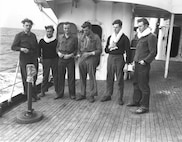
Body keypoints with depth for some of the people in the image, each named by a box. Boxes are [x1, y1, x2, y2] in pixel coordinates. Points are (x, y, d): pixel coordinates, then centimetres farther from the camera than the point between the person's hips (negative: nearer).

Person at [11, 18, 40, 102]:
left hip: (34, 59, 5)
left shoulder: (33, 35, 11)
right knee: (27, 78, -2)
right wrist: (21, 49, -22)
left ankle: (34, 94, 21)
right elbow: (13, 47, -5)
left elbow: (37, 47, 19)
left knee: (34, 77, 8)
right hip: (24, 60, -5)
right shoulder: (19, 36, -4)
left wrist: (39, 56, 11)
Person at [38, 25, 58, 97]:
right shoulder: (42, 41, 6)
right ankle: (43, 91, 12)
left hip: (55, 60, 0)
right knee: (45, 76, 3)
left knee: (56, 76, 4)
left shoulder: (56, 41, 4)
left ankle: (57, 90, 13)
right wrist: (40, 57, 1)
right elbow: (38, 50, 11)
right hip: (45, 60, 0)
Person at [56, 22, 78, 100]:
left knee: (71, 77, 1)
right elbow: (57, 47, 18)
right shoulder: (60, 37, 11)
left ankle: (72, 94, 12)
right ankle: (60, 93, 16)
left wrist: (71, 55, -11)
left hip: (70, 59, -3)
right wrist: (58, 52, -2)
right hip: (61, 59, 3)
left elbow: (76, 49, 2)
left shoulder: (74, 38, 1)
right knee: (60, 76, 6)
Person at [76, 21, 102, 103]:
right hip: (81, 58, 4)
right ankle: (82, 94, 18)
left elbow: (99, 50, -4)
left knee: (91, 77, -3)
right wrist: (79, 55, 5)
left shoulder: (96, 37, -1)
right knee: (82, 77, 8)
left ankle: (91, 95, 7)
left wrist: (90, 53, -13)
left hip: (91, 58, -4)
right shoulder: (81, 37, 13)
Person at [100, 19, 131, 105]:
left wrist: (127, 64, -9)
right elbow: (106, 50, 14)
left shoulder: (124, 38, -3)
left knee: (120, 80, 1)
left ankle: (120, 98, 11)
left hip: (119, 59, -4)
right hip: (110, 58, 5)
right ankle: (108, 95, 21)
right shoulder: (110, 37, 11)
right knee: (109, 78, 9)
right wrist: (109, 47, -8)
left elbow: (128, 51, -4)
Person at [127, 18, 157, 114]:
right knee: (136, 84, 16)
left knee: (143, 86, -4)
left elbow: (153, 52, -15)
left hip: (143, 65, -9)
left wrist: (145, 61, -17)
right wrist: (135, 61, 16)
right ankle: (136, 101, 30)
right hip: (137, 64, 9)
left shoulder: (151, 37, -10)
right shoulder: (141, 37, 17)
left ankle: (144, 107, 5)